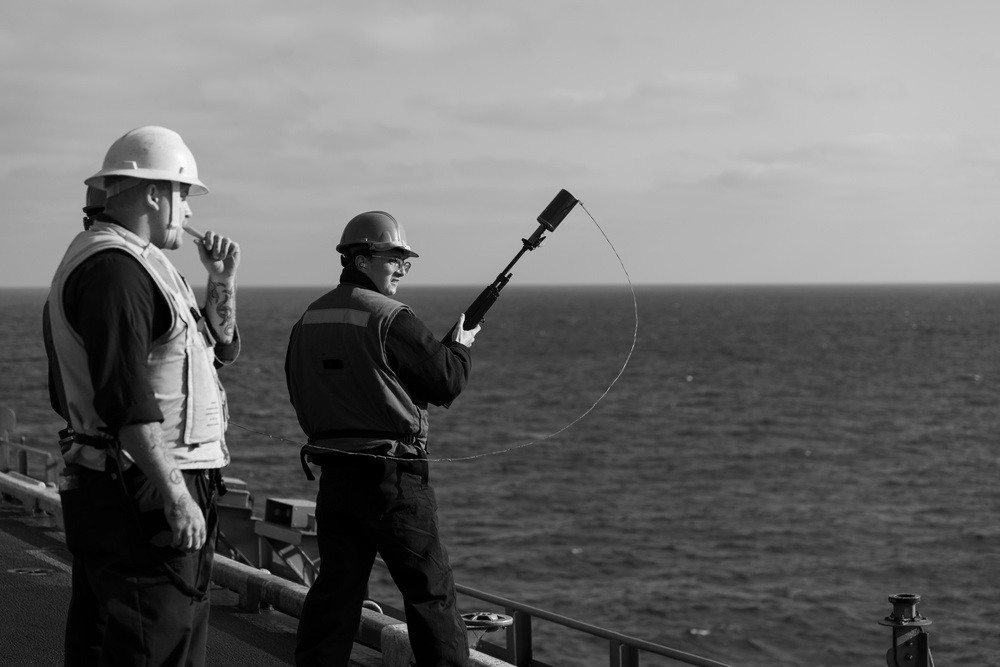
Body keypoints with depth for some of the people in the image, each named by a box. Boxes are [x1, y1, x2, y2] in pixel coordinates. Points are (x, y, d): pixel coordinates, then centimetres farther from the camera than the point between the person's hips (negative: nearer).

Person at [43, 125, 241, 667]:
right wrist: (176, 495, -24)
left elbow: (220, 347, 28)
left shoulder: (135, 263, 20)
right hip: (141, 495, -11)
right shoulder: (114, 267, -15)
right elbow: (126, 399, -23)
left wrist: (221, 280, 14)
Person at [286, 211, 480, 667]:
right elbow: (446, 381, -10)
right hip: (393, 476, -7)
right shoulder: (389, 318, -14)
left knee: (335, 587, 10)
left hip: (334, 475, 7)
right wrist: (460, 347, 9)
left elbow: (303, 399, 15)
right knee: (430, 591, 3)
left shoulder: (308, 321, 9)